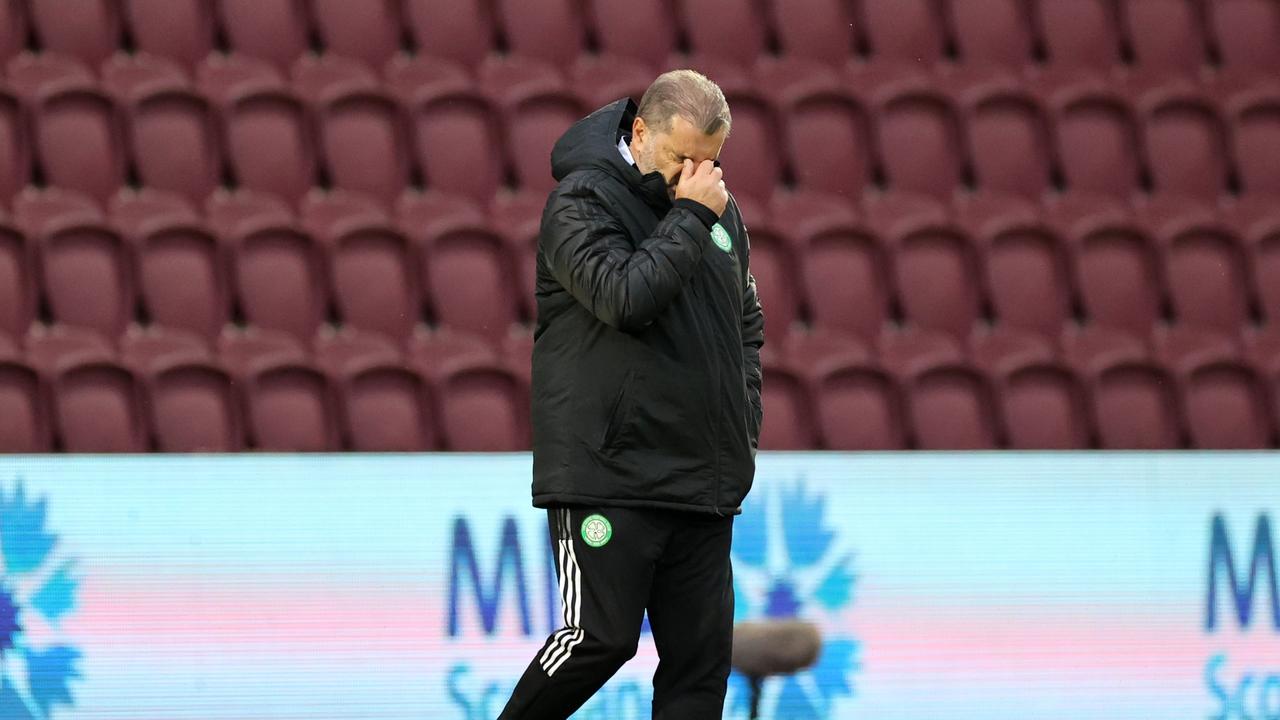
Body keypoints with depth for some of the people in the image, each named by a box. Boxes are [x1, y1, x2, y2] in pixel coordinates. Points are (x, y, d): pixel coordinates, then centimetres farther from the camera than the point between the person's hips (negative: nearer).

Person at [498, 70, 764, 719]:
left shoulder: (719, 207, 13)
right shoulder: (582, 201, -8)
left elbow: (747, 323, 25)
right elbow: (626, 299, -24)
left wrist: (744, 427, 13)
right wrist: (690, 216, -17)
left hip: (705, 482, 7)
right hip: (608, 472, -7)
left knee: (702, 654, 3)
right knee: (602, 637, -8)